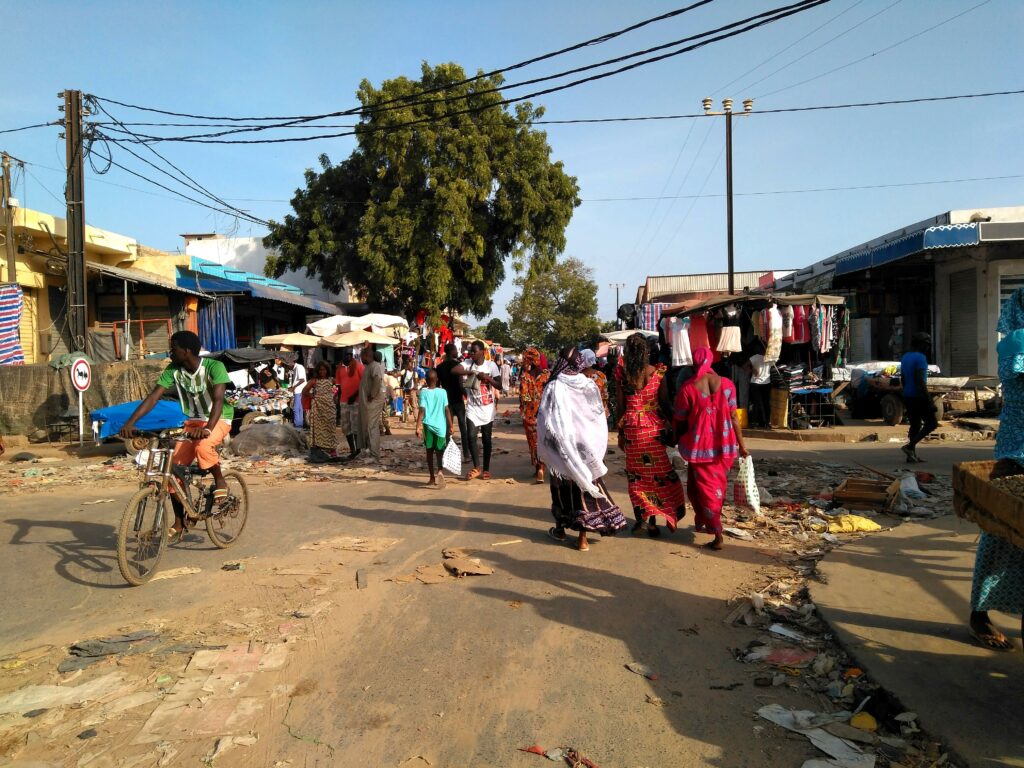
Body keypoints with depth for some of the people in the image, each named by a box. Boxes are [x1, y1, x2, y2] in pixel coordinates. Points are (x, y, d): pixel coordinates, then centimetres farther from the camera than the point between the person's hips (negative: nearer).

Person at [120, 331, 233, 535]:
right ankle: (179, 523, 9)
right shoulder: (173, 370, -7)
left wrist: (207, 428, -49)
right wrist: (130, 422, -24)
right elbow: (153, 397, -11)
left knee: (202, 446, -37)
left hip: (218, 419, -5)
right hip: (192, 421, 6)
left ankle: (220, 482, -8)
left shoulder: (214, 367, -22)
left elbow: (218, 399, -33)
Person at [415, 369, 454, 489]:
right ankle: (440, 471, -18)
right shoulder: (442, 392, -1)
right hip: (440, 426, 0)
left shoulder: (424, 392, -3)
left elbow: (422, 411, -9)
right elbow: (447, 410, -3)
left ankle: (432, 478, 17)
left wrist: (418, 427, -8)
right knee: (440, 451, 9)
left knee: (429, 451, 12)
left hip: (428, 425, 0)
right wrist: (450, 426, 2)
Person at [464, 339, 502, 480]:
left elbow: (499, 386, -5)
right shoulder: (468, 365, -1)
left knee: (486, 439, 6)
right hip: (472, 408, 1)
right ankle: (477, 467, 5)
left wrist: (487, 378, -19)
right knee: (471, 436, -9)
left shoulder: (491, 365, -4)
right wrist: (466, 372, -27)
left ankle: (486, 469, 18)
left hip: (487, 408, -1)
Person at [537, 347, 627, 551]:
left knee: (563, 486, 13)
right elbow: (600, 418, 1)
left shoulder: (554, 387, -13)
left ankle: (560, 528, 28)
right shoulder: (590, 385, -4)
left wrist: (543, 447, 4)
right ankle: (582, 537, 6)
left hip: (562, 447, -2)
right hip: (587, 446, 2)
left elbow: (545, 421, -9)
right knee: (585, 484, 6)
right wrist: (598, 447, 11)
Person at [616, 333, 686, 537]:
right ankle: (653, 521, 6)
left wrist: (620, 432, 7)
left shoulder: (623, 373, -4)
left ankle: (641, 518, 14)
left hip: (632, 428, 1)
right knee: (657, 473, 9)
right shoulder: (657, 372, -5)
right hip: (654, 427, 0)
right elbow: (664, 402, -3)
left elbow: (620, 405, -1)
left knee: (636, 475, 11)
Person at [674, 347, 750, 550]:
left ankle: (718, 536, 5)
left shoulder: (687, 388, -11)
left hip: (701, 445, -3)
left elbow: (680, 421, -5)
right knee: (717, 486, 20)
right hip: (724, 444, 3)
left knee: (705, 488, 8)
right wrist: (741, 444, 6)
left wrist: (678, 439, 13)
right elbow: (733, 417, -2)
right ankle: (702, 522, 35)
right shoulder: (726, 384, -4)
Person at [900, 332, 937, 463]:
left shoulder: (905, 357, 11)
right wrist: (929, 400, -21)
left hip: (907, 397, 8)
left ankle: (912, 455, 13)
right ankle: (910, 446, -7)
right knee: (931, 424, 2)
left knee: (915, 425, 14)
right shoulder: (920, 358, -15)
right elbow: (921, 381, -22)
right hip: (919, 397, -8)